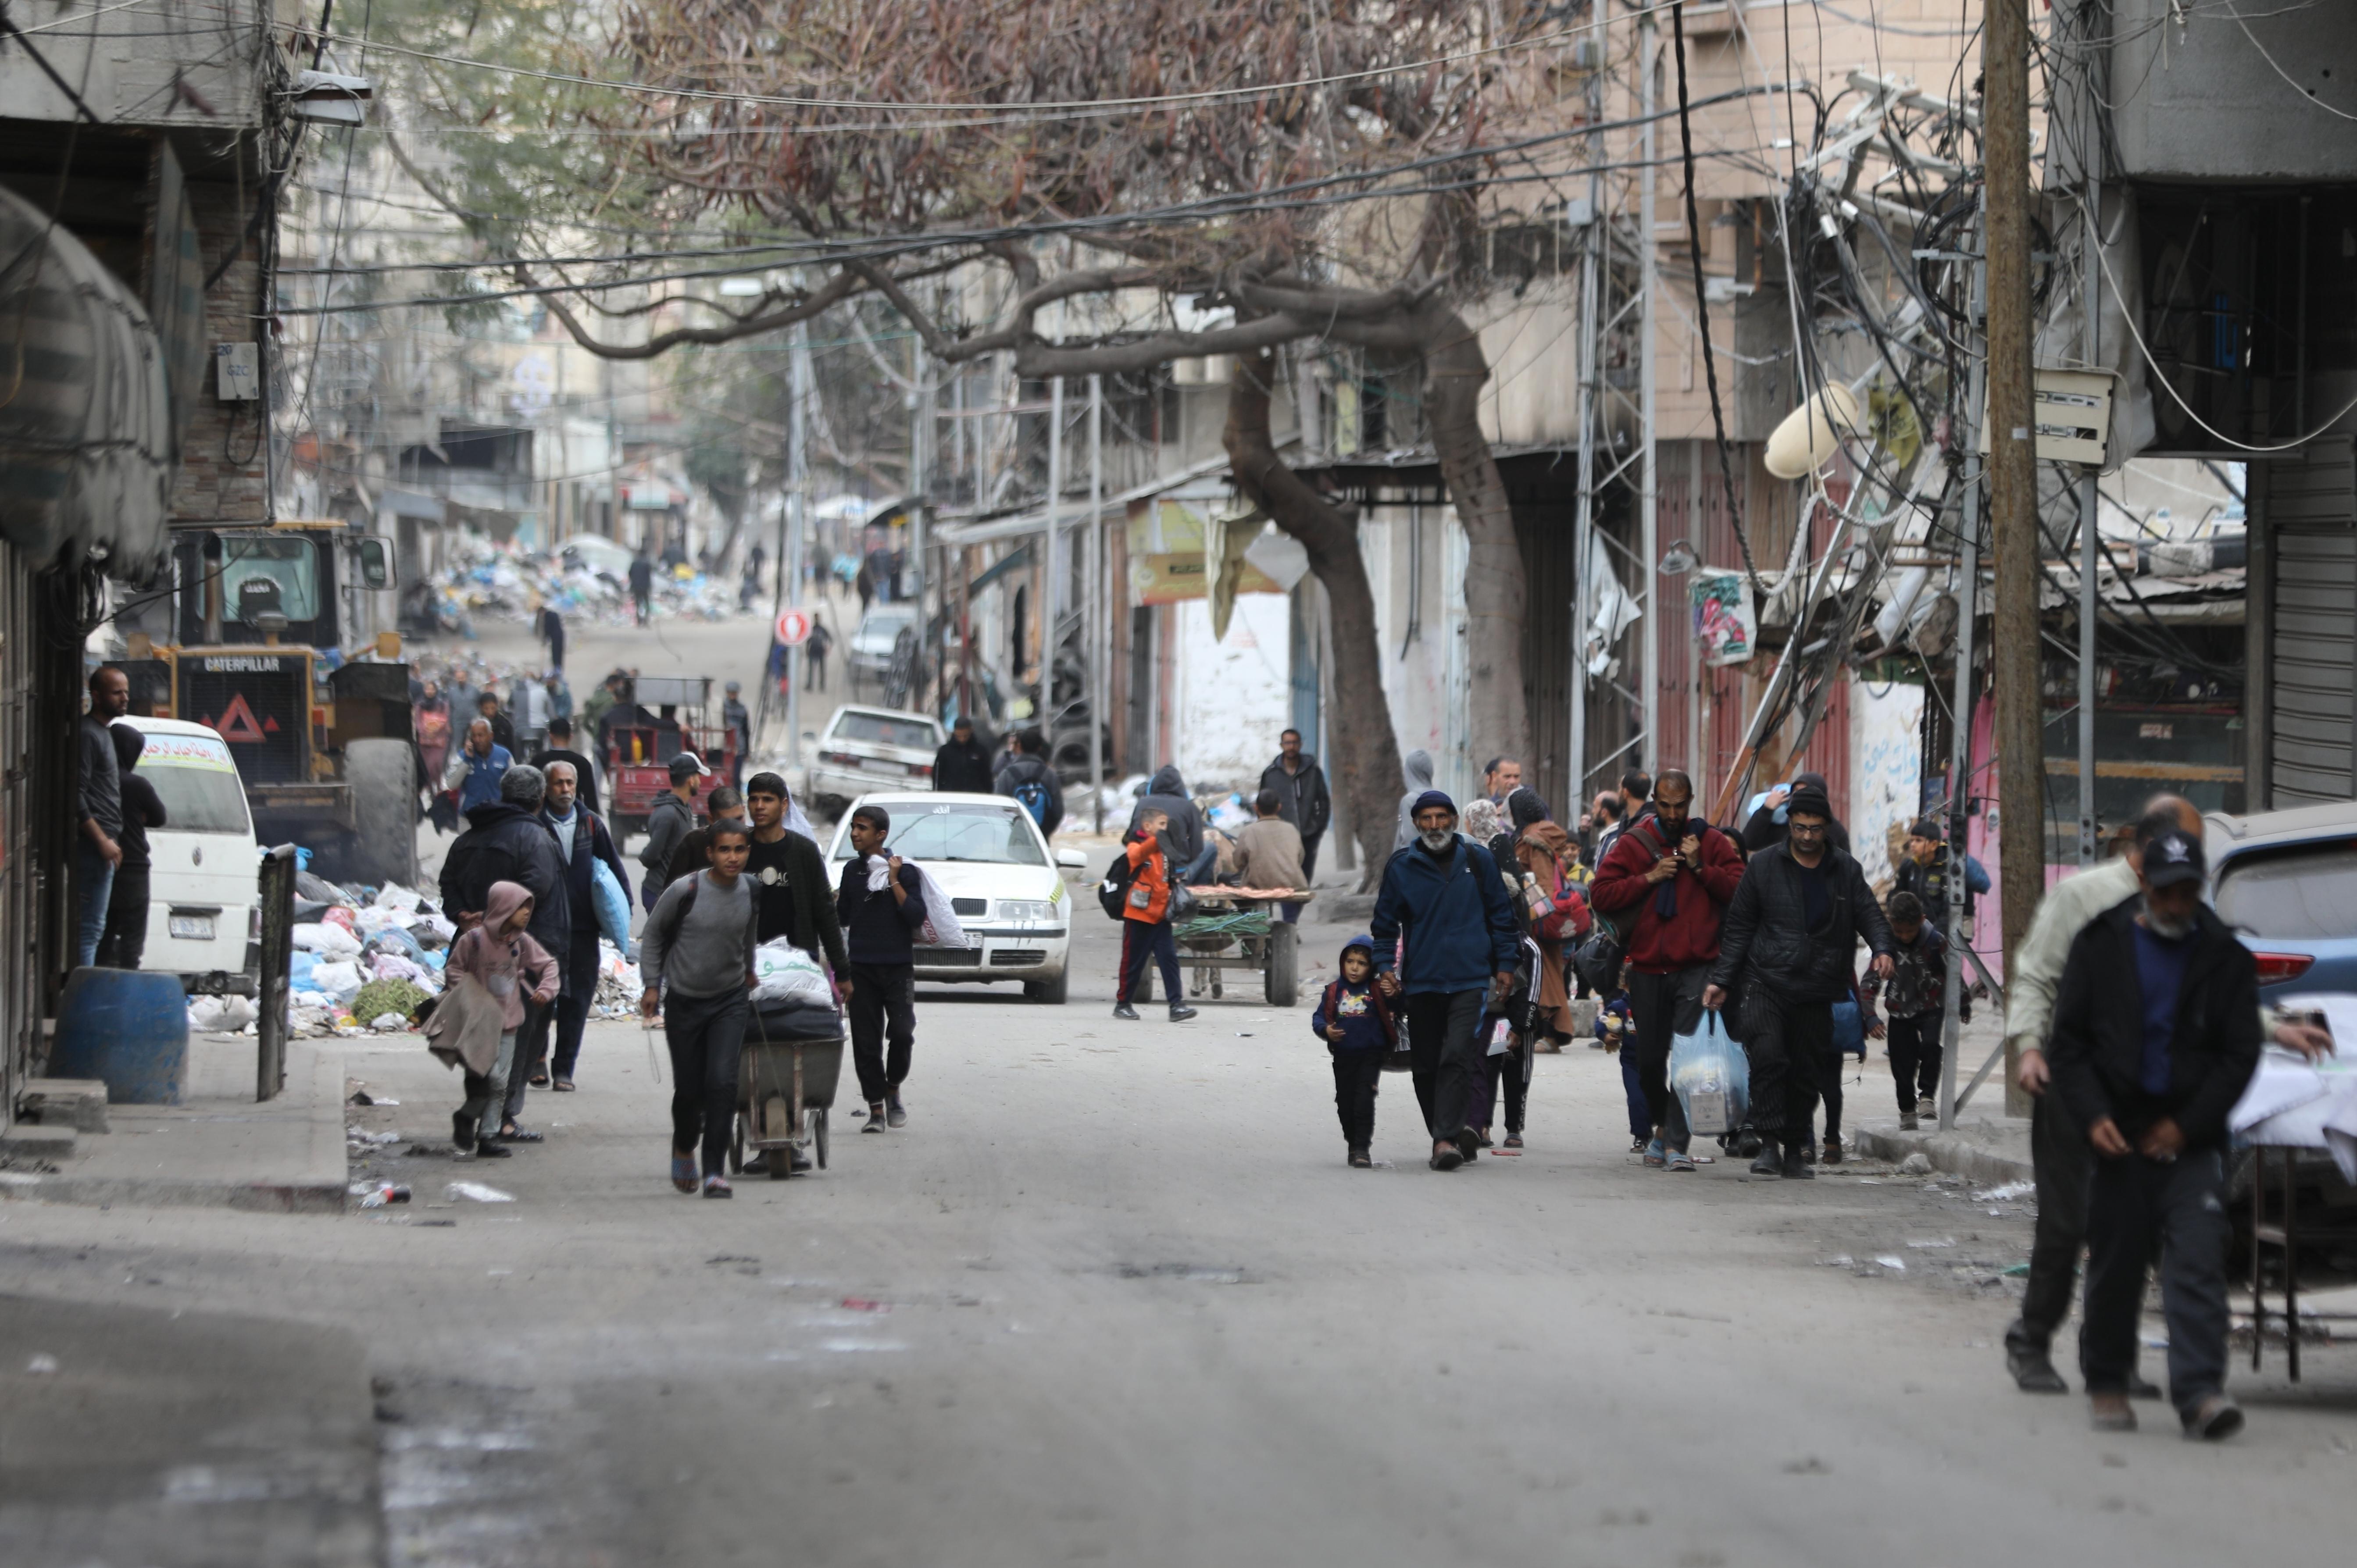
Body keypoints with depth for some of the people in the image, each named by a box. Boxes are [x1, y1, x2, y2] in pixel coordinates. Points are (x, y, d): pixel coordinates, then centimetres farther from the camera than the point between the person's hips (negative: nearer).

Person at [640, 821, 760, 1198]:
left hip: (731, 1000, 1)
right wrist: (652, 984, -2)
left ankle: (715, 1170, -11)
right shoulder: (685, 891, -15)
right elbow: (653, 934, 0)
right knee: (689, 1088, 6)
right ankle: (684, 1149, 36)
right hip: (684, 1001, -1)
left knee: (723, 1081, -14)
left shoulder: (751, 891, -4)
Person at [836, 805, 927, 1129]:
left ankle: (893, 1091, 10)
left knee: (901, 1033, -14)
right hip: (861, 968, 3)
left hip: (898, 967, -3)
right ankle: (876, 1109, 7)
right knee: (866, 1042, 0)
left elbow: (917, 916, -12)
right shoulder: (852, 870, 10)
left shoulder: (904, 871, -3)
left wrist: (894, 881, -15)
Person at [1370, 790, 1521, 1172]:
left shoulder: (1478, 861, 6)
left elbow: (1501, 915, 13)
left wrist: (1505, 963, 9)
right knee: (1426, 1066, 5)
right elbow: (1385, 924, 12)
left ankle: (1446, 1138, -20)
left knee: (1456, 1055, -16)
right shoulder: (1401, 867, 5)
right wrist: (1385, 966, 1)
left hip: (1470, 979, -2)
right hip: (1422, 982, 2)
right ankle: (1445, 1136, 19)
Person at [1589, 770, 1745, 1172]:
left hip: (1698, 968, -2)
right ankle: (1662, 1126, 32)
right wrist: (1649, 878, -9)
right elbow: (1600, 894, -2)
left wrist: (1700, 868, -10)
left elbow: (1741, 889, -1)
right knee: (1649, 1059, 9)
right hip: (1649, 969, 2)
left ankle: (1676, 1141, -12)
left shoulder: (1711, 843, 7)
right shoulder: (1634, 843, 6)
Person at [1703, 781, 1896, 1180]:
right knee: (1768, 1058, -18)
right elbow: (1738, 926, 8)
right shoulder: (1763, 867, 5)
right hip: (1767, 983, -2)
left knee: (1806, 1072, 5)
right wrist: (1722, 979, 3)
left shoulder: (1846, 871, 9)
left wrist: (1882, 949, -15)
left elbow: (1870, 915, 7)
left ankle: (1794, 1150, 15)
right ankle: (1770, 1144, -16)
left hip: (1817, 993, 2)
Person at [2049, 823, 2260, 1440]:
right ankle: (2106, 1384, 20)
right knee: (2115, 1266, 5)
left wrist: (2186, 1126, -7)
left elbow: (2239, 1055, 2)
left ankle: (2200, 1391, -17)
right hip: (2118, 1135, 1)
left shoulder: (2225, 957, 3)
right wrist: (2094, 1116, -8)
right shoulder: (2101, 944, 4)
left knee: (2197, 1262, -12)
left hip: (2191, 1141, -1)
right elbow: (2070, 1040, 5)